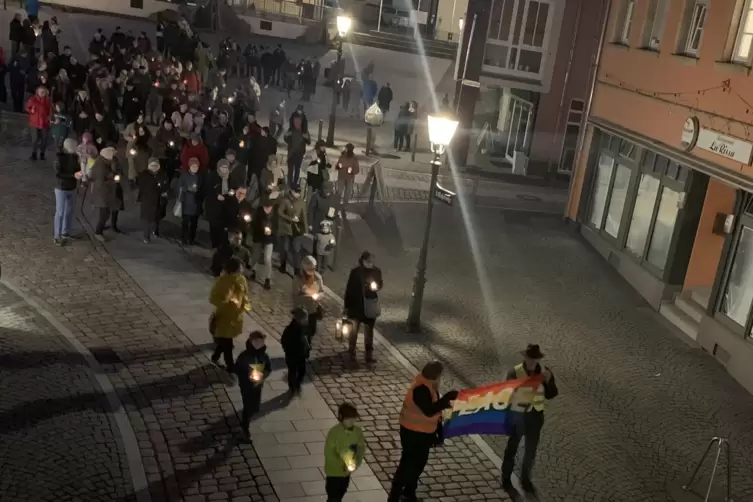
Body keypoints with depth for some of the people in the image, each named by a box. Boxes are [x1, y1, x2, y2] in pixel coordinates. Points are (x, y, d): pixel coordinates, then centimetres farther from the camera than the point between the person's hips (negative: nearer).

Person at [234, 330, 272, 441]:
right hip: (246, 386, -4)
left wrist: (263, 376, -14)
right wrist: (247, 377, -25)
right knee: (248, 407, -1)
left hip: (258, 385, 4)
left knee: (255, 408, 14)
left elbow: (269, 368, 5)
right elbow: (237, 370, -12)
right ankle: (245, 428, 23)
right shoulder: (244, 356, -19)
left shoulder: (264, 356, -7)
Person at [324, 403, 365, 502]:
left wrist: (358, 462, -18)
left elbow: (361, 447, 0)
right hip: (334, 471, -6)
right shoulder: (334, 432, -25)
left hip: (347, 471, 6)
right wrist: (342, 464, -29)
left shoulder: (357, 431, -8)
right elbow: (328, 452, -23)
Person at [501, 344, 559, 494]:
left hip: (536, 415, 3)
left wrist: (549, 381, -24)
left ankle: (525, 479, 32)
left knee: (531, 450, 14)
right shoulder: (514, 372, -16)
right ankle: (506, 478, 27)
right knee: (512, 447, 12)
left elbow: (550, 395, -8)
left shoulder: (545, 372, -7)